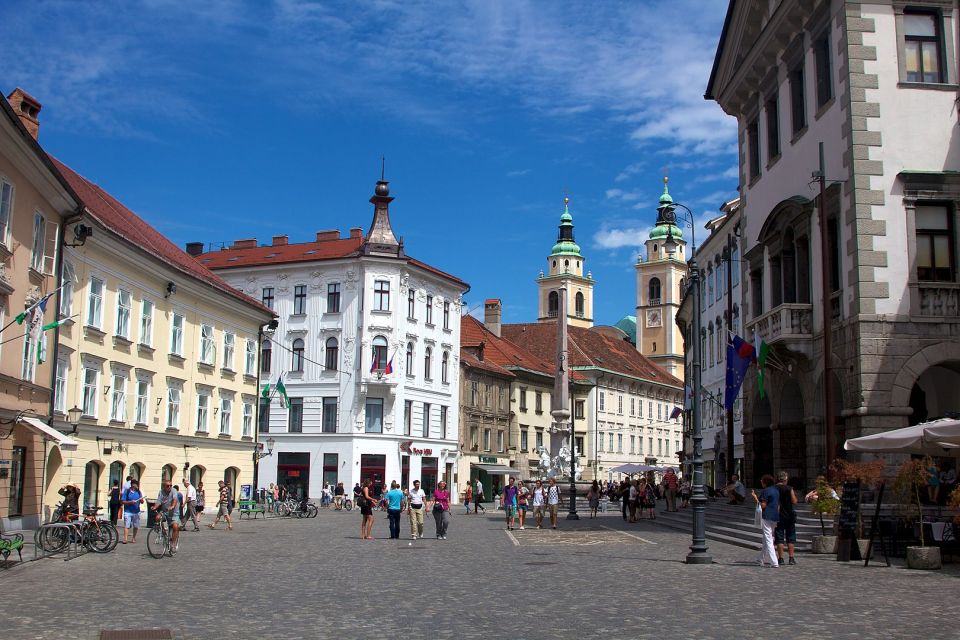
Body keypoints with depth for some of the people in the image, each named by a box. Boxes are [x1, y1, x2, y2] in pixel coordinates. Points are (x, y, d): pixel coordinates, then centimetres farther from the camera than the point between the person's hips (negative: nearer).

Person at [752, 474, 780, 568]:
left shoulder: (765, 491, -11)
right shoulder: (776, 491, 13)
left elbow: (763, 506, -15)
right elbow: (778, 505, 15)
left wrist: (755, 497, -5)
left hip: (767, 517, -8)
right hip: (775, 517, 8)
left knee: (768, 540, -6)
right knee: (768, 539, 18)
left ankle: (774, 563, -13)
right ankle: (761, 560, 29)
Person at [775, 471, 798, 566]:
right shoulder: (789, 489, -7)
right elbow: (794, 501, -6)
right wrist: (795, 495, 12)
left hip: (778, 516, 1)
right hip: (789, 516, -1)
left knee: (779, 538, 4)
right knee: (791, 537, 7)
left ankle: (780, 558, 2)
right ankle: (791, 558, 6)